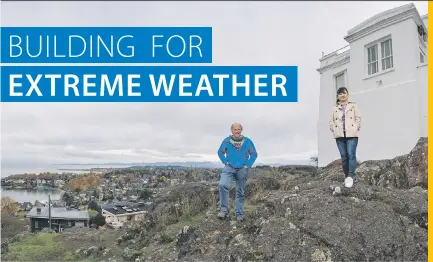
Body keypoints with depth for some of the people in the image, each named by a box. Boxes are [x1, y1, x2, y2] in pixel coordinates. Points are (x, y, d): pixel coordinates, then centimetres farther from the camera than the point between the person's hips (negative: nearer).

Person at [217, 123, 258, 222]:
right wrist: (225, 162, 0)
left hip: (242, 169, 1)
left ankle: (239, 214, 20)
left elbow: (254, 154, 9)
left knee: (240, 192, 8)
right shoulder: (226, 141, -2)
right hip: (229, 167, -1)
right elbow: (220, 152, 11)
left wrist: (248, 165, -1)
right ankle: (224, 209, -14)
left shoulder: (248, 141, -1)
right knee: (223, 185, -25)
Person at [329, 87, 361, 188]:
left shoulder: (354, 105, 10)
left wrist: (356, 129, -7)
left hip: (351, 134, -2)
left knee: (351, 155, -15)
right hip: (340, 135, 2)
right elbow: (331, 120, 11)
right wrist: (334, 130, -1)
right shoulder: (334, 107, 14)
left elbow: (358, 118, 4)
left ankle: (350, 177, -17)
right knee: (344, 156, 4)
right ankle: (346, 177, 12)